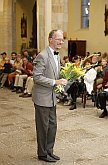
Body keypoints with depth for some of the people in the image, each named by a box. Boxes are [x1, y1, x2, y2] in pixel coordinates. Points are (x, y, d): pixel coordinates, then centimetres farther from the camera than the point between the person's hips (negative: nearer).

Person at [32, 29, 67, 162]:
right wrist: (55, 82, -24)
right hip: (42, 97, -9)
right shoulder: (42, 56, -18)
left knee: (52, 125, 14)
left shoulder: (57, 56, 12)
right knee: (43, 126, 3)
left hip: (52, 97, 9)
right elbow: (36, 77, -22)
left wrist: (60, 81, 4)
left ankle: (49, 151, 28)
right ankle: (42, 154, 18)